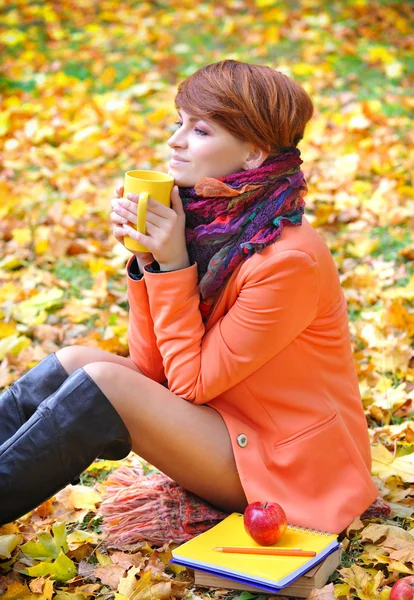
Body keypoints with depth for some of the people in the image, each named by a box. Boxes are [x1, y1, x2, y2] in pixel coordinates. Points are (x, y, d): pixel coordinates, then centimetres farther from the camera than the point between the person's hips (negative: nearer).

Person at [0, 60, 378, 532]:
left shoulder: (289, 258, -25)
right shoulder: (203, 220, -2)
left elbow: (190, 383, -18)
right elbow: (152, 366, 0)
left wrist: (174, 264, -21)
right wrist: (146, 256, -11)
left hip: (286, 466, -8)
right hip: (223, 422, 8)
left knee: (103, 383, -23)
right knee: (74, 360, -6)